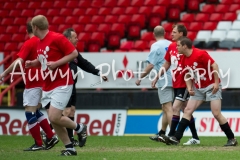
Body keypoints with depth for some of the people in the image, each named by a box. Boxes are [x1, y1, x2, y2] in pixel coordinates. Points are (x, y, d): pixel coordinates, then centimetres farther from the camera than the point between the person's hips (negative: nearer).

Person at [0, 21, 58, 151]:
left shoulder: (29, 44, -12)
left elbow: (19, 61, -20)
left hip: (32, 83, -8)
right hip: (42, 81, 8)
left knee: (30, 112, -3)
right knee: (35, 111, 18)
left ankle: (38, 144, -1)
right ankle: (51, 137, 13)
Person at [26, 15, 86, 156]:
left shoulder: (57, 38, -14)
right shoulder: (40, 43, 11)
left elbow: (74, 53, -15)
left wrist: (56, 63, -21)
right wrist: (33, 63, 8)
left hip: (62, 84, -9)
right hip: (48, 86, 9)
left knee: (54, 117, -15)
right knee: (53, 119, 4)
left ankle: (80, 128, 10)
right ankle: (70, 148, 12)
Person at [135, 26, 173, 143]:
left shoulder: (156, 46, -9)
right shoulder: (171, 44, 10)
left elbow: (151, 65, -13)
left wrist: (140, 78, -5)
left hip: (164, 81, -7)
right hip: (172, 80, 7)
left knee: (168, 108, -10)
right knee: (165, 109, 16)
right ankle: (161, 134, 26)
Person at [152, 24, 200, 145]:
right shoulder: (171, 47, 9)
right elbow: (166, 64, 19)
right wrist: (157, 78, 19)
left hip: (185, 84, -8)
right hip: (176, 84, 8)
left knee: (176, 107, -14)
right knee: (186, 110, 11)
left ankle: (171, 135, -15)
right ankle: (195, 138, 16)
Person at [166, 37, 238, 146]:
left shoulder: (200, 54, -18)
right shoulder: (184, 60, 5)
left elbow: (214, 65, -18)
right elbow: (188, 75, 16)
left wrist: (216, 82, -20)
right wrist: (189, 87, -1)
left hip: (211, 87, -7)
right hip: (198, 89, 7)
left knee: (216, 113, -11)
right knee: (187, 110, -3)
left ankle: (231, 139, 0)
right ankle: (176, 138, -5)